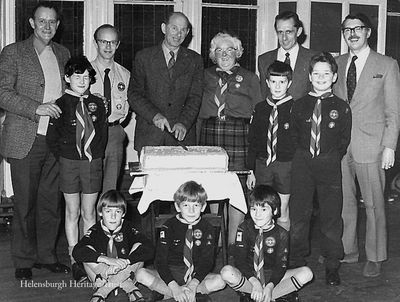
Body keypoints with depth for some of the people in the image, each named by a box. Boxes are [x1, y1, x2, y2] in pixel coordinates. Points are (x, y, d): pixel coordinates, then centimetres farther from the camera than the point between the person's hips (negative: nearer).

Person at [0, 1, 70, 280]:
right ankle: (24, 261, 17)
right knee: (25, 203, 3)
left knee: (51, 202, 9)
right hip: (25, 141, -4)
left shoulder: (63, 54, 14)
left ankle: (47, 255, 24)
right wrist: (36, 108, -18)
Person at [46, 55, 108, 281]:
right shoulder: (60, 105, -2)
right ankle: (75, 260, 13)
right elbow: (52, 138, 0)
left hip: (93, 163, 2)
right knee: (72, 213, 5)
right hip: (69, 163, -2)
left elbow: (103, 134, 10)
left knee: (89, 213, 7)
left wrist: (96, 156, 3)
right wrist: (63, 159, -4)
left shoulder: (97, 104, 5)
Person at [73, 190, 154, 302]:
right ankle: (129, 286, -24)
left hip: (125, 272, 0)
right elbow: (77, 252, -28)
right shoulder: (95, 231, -11)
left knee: (138, 247, -22)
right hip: (100, 274, 0)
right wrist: (106, 259, -40)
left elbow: (149, 250, -24)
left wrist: (125, 261, -37)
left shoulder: (128, 229, -11)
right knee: (89, 252, -24)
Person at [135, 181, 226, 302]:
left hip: (197, 276, 0)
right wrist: (174, 287, -26)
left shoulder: (206, 228, -2)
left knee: (220, 281, -28)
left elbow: (207, 261, -9)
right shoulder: (169, 226, -5)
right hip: (170, 275, 0)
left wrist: (193, 284, -26)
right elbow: (160, 260, -12)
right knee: (141, 275, -26)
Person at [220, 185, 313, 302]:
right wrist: (254, 282, -27)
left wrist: (270, 286, -28)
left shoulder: (281, 234, -5)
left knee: (306, 273, -20)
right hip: (248, 277, -1)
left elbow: (281, 265, -11)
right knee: (227, 272, -33)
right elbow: (240, 259, -13)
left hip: (272, 277, 2)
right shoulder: (244, 228, -6)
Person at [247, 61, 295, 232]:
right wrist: (251, 170, 8)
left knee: (282, 216, 4)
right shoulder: (260, 108, 8)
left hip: (286, 165, -3)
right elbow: (252, 140, 11)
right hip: (262, 164, 3)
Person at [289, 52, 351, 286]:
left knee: (332, 217, 2)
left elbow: (345, 140, 7)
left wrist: (331, 159, 1)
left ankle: (332, 266, 14)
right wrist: (303, 156, 4)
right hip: (303, 163, 2)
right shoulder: (299, 105, 7)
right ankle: (297, 263, 19)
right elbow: (293, 136, 12)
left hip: (330, 165, -1)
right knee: (298, 214, 5)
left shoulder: (342, 108, 2)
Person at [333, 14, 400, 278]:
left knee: (374, 204, 3)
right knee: (343, 202, 9)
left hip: (370, 145, -3)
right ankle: (347, 250, 24)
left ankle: (375, 257, 16)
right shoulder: (338, 64, 12)